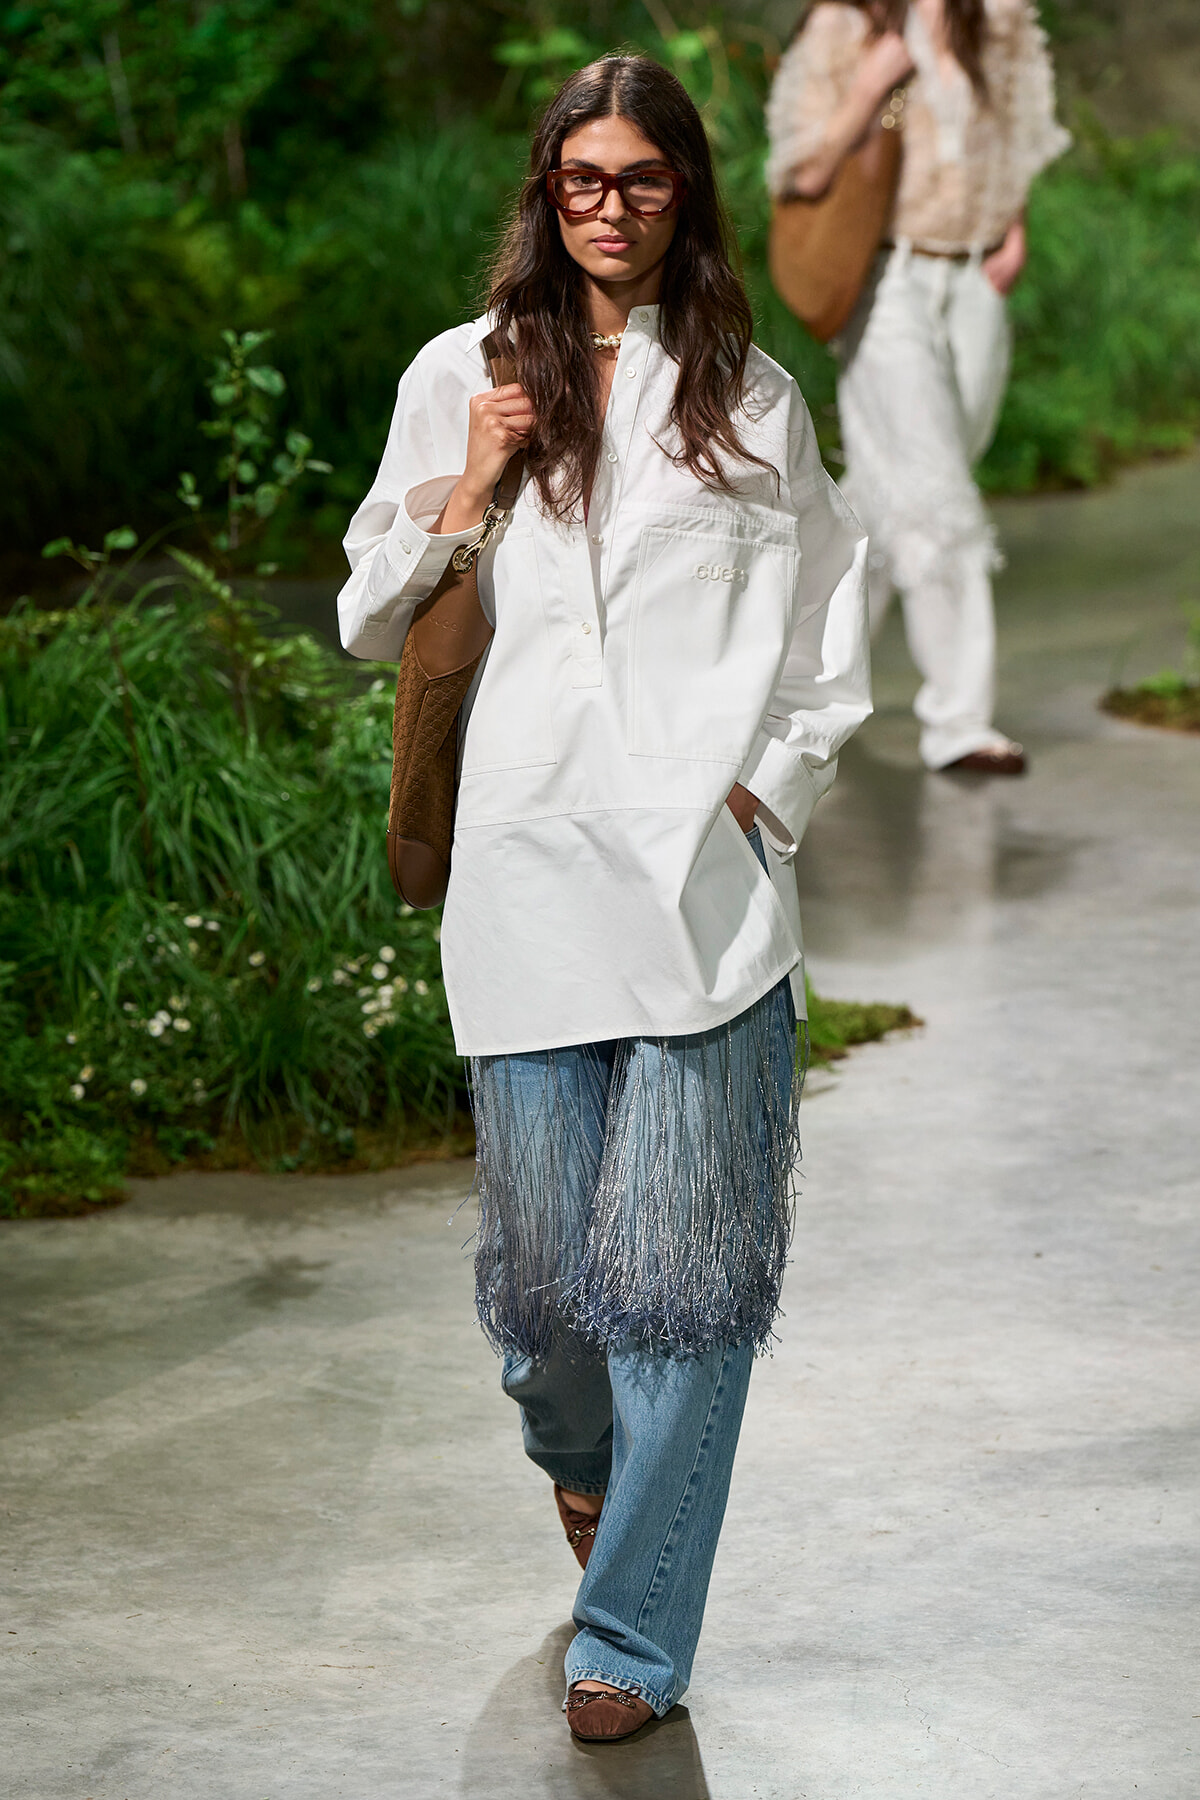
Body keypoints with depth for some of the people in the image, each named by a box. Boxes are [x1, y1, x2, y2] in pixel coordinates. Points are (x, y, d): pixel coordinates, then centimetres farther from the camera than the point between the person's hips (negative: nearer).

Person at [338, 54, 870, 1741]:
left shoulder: (752, 399, 11)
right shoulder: (464, 377, 11)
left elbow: (830, 641, 14)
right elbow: (370, 620, 13)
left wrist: (767, 788, 0)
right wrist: (464, 495, -2)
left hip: (708, 869, -1)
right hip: (529, 858, 1)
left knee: (686, 1253, -6)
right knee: (546, 1236, 5)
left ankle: (633, 1635, 1)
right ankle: (574, 1449, 40)